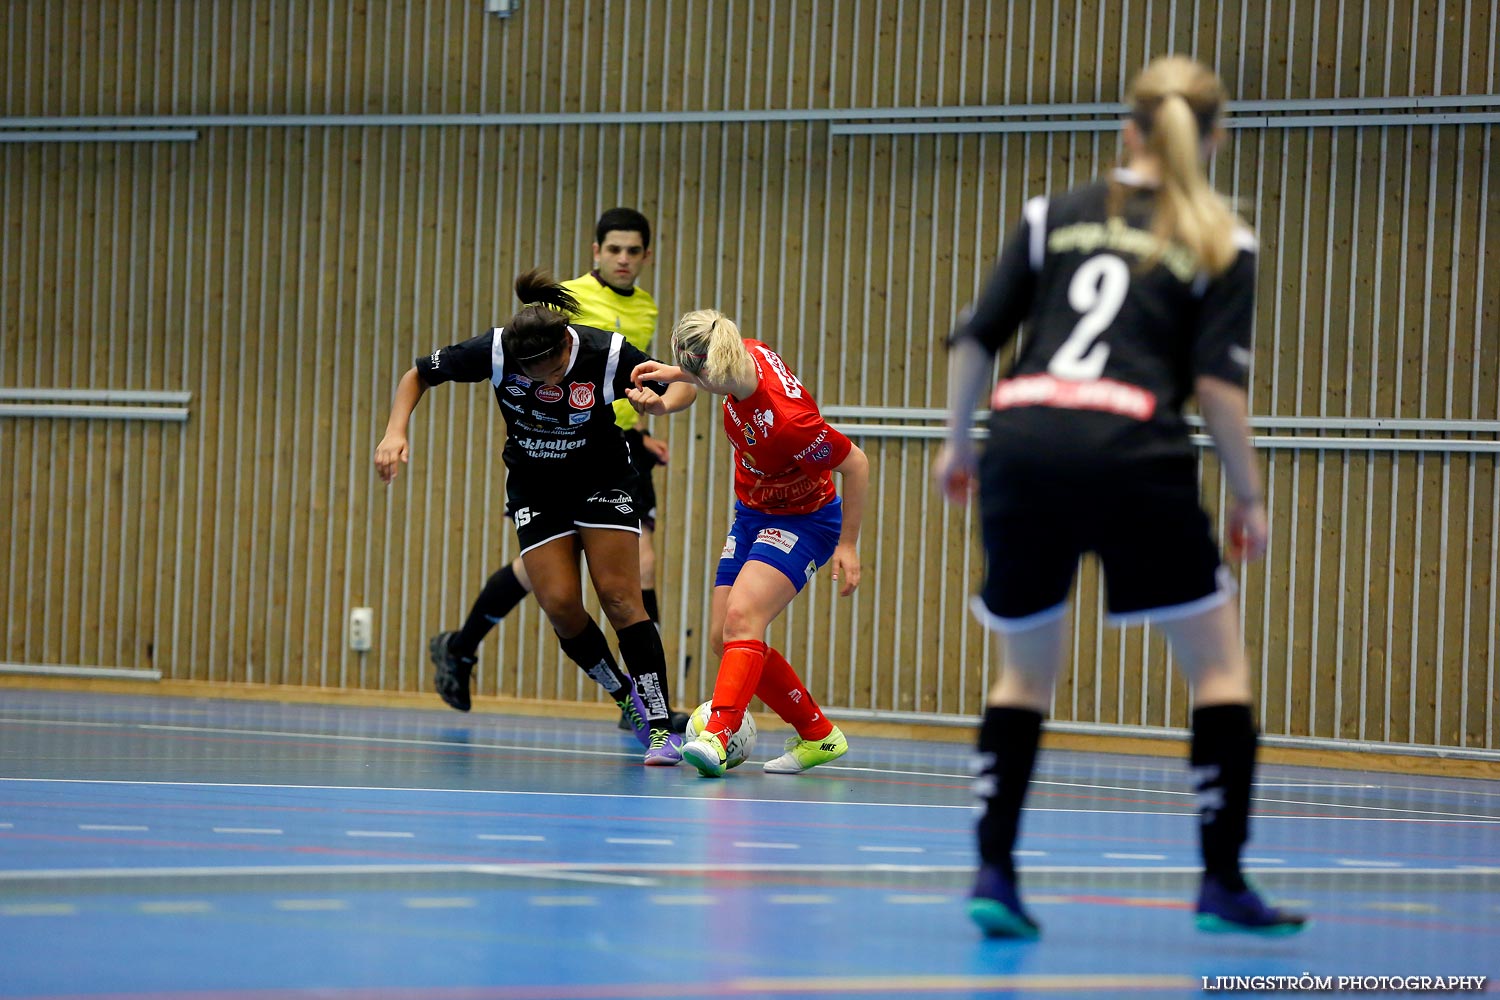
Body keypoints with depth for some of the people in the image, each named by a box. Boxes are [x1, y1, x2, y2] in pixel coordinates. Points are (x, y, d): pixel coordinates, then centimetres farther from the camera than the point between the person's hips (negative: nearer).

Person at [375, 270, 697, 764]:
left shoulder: (609, 354, -26)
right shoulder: (495, 351, -24)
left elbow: (684, 384, -10)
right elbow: (418, 374, -8)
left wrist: (663, 401, -33)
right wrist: (396, 433, -23)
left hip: (602, 479, -2)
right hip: (534, 488, 2)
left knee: (618, 595, -14)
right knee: (560, 604, -12)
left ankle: (660, 726, -10)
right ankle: (626, 697, 11)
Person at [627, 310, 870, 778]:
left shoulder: (785, 421, -37)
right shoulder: (748, 354, -17)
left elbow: (856, 463, -25)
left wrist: (847, 545, -18)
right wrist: (672, 376, 6)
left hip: (803, 520, -9)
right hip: (752, 513, 9)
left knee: (742, 616, -30)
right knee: (724, 636, 4)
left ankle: (717, 737, -42)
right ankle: (817, 734, 19)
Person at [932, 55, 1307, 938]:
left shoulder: (1054, 215, 16)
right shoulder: (1220, 242, 9)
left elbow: (976, 340, 13)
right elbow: (1218, 384, -1)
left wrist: (958, 444, 26)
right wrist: (1250, 500, 8)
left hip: (1024, 443, 3)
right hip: (1134, 455, -3)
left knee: (1026, 672, 18)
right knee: (1222, 666, 11)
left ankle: (993, 873, 8)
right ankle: (1224, 882, 8)